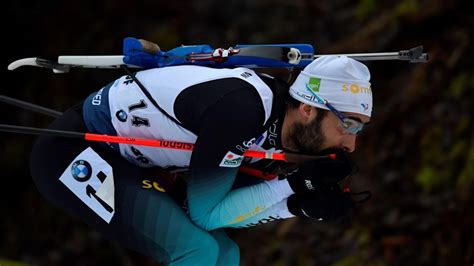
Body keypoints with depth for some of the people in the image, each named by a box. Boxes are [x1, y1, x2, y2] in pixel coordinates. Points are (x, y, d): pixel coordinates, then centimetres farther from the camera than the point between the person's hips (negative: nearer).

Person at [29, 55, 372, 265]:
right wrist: (297, 184, -22)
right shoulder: (242, 108, -30)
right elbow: (206, 213, -23)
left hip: (124, 161, 10)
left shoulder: (273, 121, -3)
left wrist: (297, 207, -11)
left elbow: (224, 207, 3)